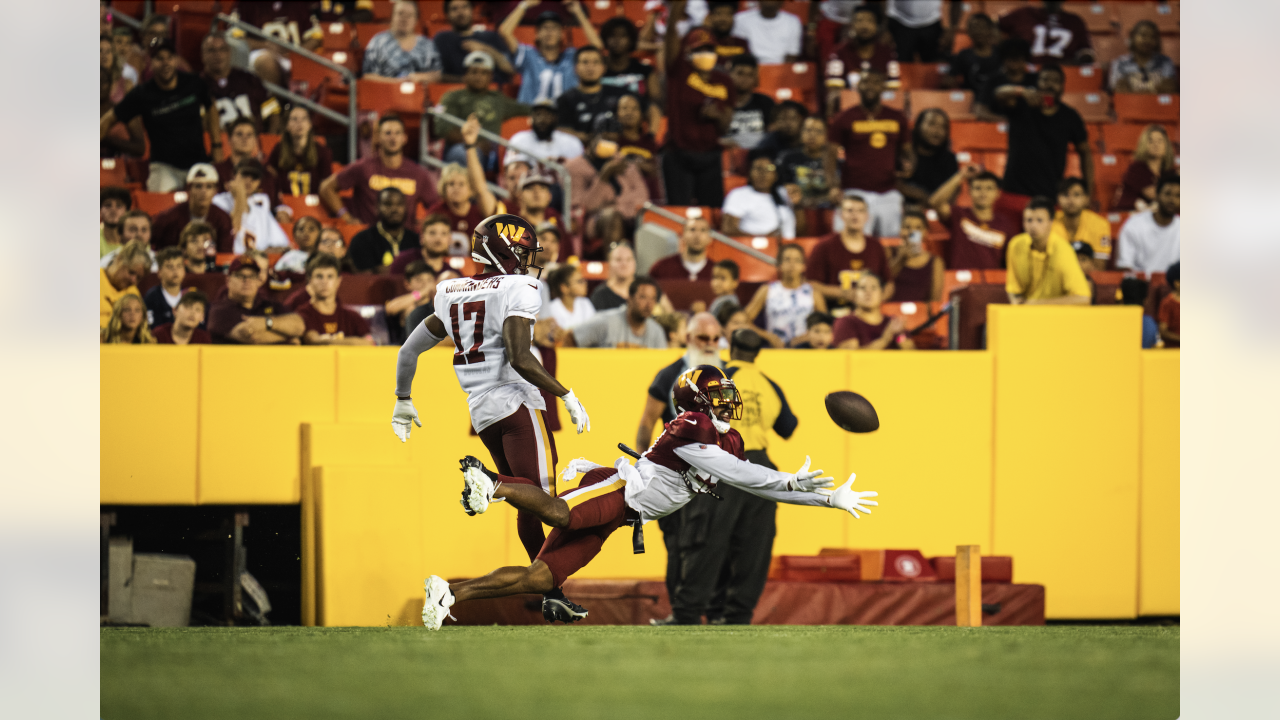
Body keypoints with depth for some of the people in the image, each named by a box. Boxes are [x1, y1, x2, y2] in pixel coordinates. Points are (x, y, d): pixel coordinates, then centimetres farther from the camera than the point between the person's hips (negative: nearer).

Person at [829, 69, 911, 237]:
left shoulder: (896, 118, 14)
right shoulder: (844, 119, 4)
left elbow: (905, 150, 23)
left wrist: (906, 163, -2)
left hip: (889, 193, 4)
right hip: (856, 191, -4)